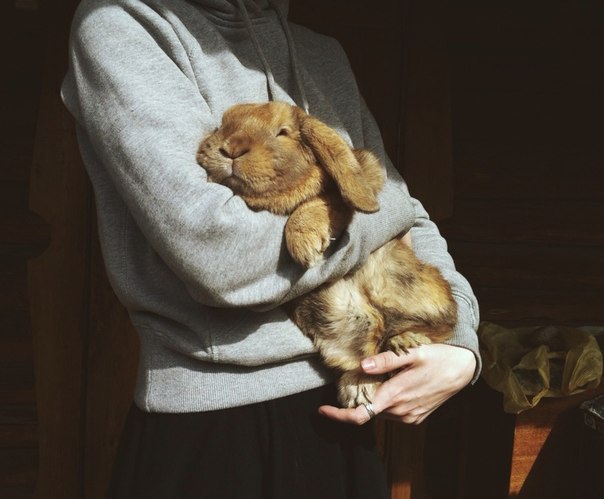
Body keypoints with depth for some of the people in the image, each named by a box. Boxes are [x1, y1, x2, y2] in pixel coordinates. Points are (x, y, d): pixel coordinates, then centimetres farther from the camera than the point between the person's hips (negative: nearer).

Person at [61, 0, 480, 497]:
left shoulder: (326, 54, 10)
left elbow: (410, 219, 13)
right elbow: (218, 256, -24)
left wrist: (460, 346, -4)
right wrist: (385, 204, -9)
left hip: (341, 412, 6)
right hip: (212, 425, -6)